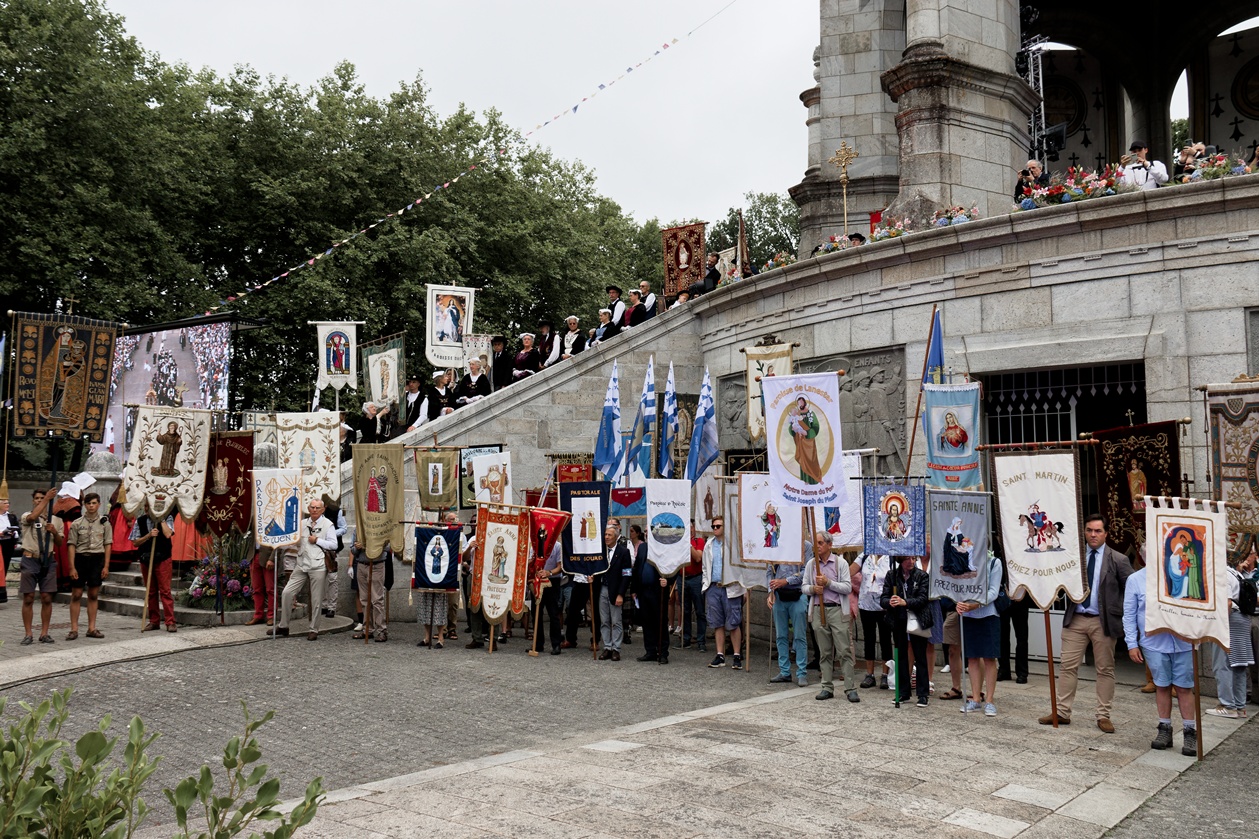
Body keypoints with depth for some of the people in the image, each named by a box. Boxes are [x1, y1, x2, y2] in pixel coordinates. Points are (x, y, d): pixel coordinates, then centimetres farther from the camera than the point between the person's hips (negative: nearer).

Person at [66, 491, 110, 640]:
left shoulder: (104, 523, 4)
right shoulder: (77, 523, 0)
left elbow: (108, 545, 4)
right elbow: (72, 545, -1)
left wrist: (106, 566, -2)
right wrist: (72, 567, -7)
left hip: (97, 558, 1)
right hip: (80, 558, -1)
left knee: (93, 595, 6)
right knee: (76, 594, 0)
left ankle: (92, 628, 12)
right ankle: (74, 629, 5)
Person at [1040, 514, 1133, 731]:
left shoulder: (1118, 560, -3)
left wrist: (1126, 617, -4)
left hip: (1104, 621, -2)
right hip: (1076, 619, 2)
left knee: (1105, 670, 7)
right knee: (1068, 666, 4)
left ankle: (1103, 716, 17)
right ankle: (1062, 712, 13)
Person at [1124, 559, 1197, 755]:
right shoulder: (1135, 579, 2)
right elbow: (1129, 614, 3)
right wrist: (1132, 644, -1)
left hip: (1184, 642, 0)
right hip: (1154, 643, 0)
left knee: (1184, 687, 4)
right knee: (1162, 686, 9)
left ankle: (1190, 732, 13)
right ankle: (1164, 729, 20)